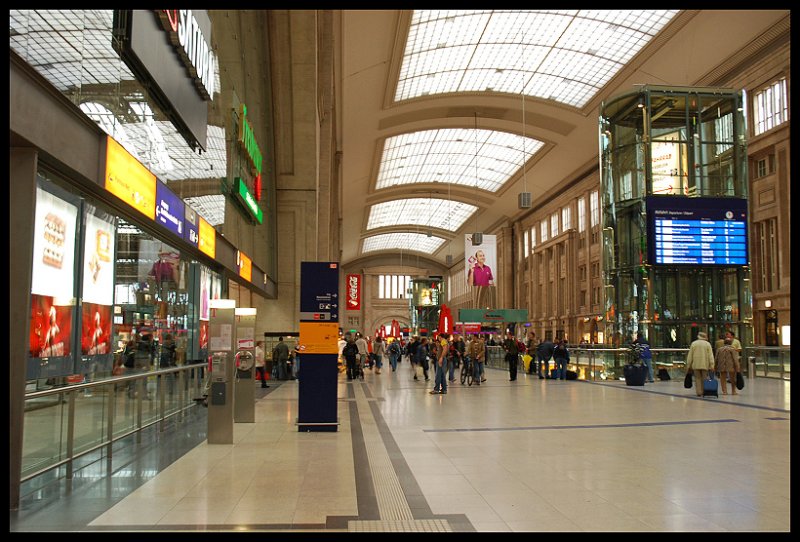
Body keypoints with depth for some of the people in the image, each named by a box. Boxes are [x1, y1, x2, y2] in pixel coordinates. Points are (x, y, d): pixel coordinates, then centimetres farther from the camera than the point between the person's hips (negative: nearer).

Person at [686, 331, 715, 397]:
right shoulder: (707, 344, 0)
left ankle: (699, 392, 0)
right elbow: (710, 355, -4)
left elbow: (690, 355, 3)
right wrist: (712, 365, -4)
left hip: (696, 365, 1)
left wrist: (688, 365, 8)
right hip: (705, 365, 0)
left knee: (697, 379, 4)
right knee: (704, 379, 6)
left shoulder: (693, 343, 2)